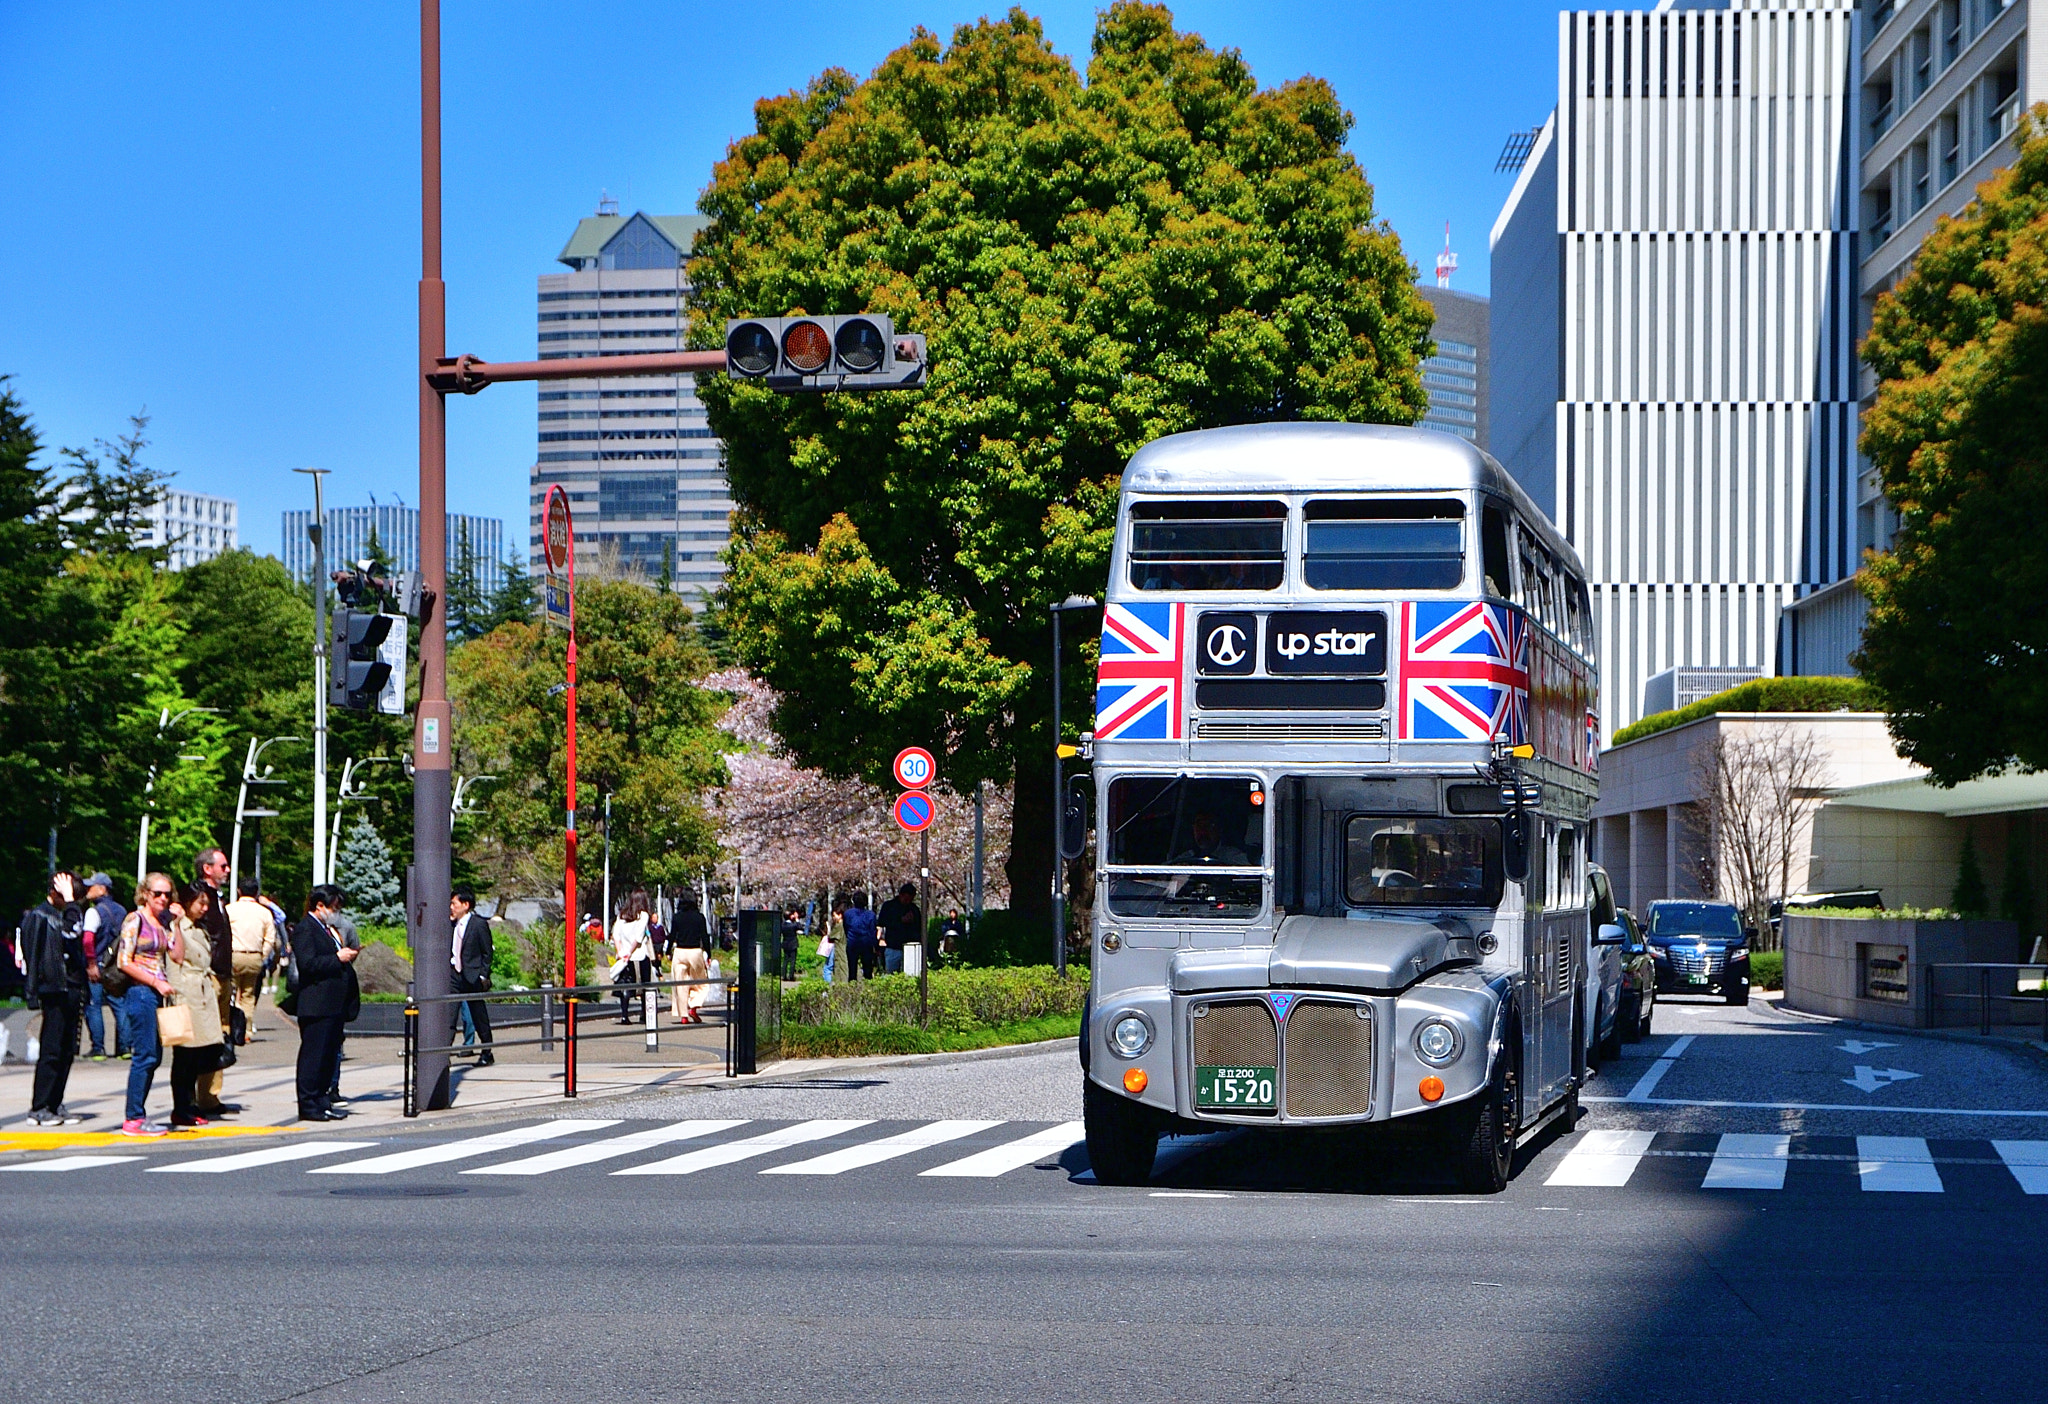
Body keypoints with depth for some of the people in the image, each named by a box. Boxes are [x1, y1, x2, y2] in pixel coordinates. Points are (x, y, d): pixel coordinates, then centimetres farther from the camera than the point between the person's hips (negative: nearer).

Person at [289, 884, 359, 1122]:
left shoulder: (329, 930, 20)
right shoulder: (304, 929, -9)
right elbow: (308, 964, -19)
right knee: (313, 1055, -6)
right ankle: (309, 1105, -4)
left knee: (330, 1056, 11)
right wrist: (337, 958, -17)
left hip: (334, 1004, 10)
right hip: (316, 1006, -10)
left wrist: (347, 958, 9)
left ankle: (323, 1102, 16)